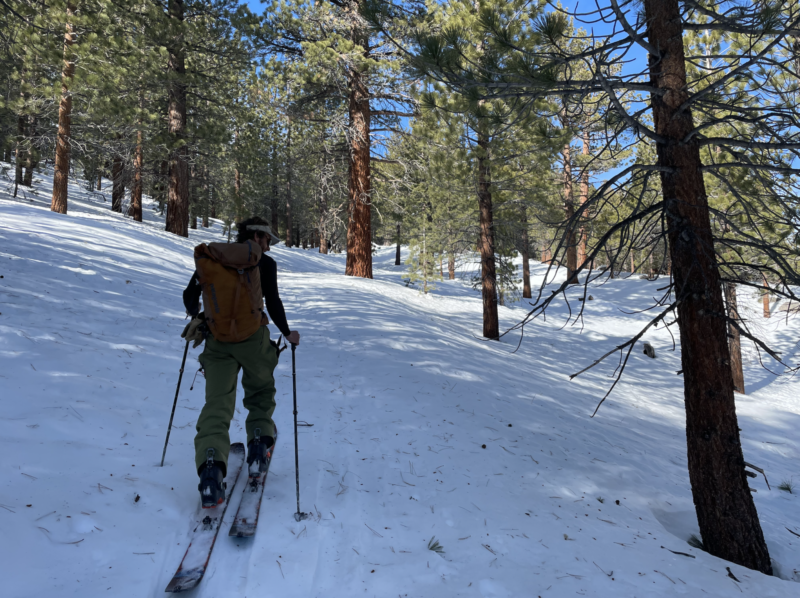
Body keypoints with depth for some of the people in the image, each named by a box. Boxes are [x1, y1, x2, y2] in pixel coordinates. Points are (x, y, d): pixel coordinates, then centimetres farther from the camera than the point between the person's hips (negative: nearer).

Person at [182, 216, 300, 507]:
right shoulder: (264, 262, 0)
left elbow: (189, 295, 14)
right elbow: (273, 302, -9)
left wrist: (197, 317, 34)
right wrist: (287, 333, 5)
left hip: (217, 341, 2)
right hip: (253, 339, -2)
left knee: (217, 404, -1)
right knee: (262, 392, 23)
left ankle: (210, 464, -21)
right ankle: (260, 444, 10)